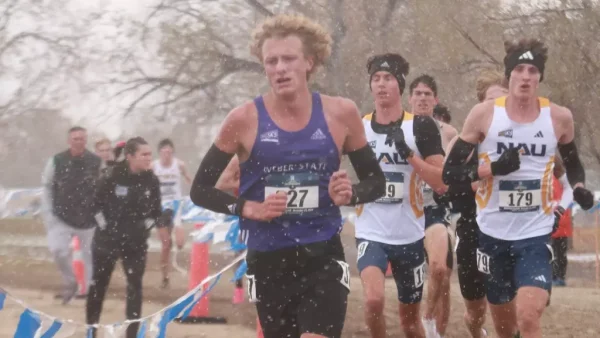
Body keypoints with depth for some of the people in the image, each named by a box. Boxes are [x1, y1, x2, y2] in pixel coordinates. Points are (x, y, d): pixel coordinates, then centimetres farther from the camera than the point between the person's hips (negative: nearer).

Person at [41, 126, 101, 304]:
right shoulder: (57, 161, -5)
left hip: (89, 220, 0)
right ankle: (69, 282, 7)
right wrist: (48, 214, -3)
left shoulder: (97, 162, -8)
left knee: (90, 257, 7)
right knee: (57, 249, -17)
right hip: (62, 218, 0)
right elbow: (47, 187, 3)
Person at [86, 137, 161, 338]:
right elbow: (97, 204, -3)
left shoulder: (151, 181, -6)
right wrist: (103, 224, -7)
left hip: (136, 243, 2)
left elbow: (156, 212, 6)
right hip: (107, 240, -2)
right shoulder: (112, 177, -16)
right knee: (98, 285, 9)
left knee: (135, 288, 1)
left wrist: (145, 226, -5)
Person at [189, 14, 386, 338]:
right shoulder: (244, 119, -6)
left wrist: (351, 194, -13)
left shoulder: (340, 113, -3)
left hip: (323, 256, -1)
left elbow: (376, 181, 9)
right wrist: (248, 208, -15)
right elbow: (200, 189, 1)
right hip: (268, 260, 1)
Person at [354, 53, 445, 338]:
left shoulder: (420, 127, -3)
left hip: (409, 235, 0)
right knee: (374, 298, -25)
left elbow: (443, 181, -10)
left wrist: (409, 154, -22)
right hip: (371, 234, 0)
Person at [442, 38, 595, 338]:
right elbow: (449, 172, -6)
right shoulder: (484, 114, -7)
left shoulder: (559, 117, -2)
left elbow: (573, 164, 18)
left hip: (536, 234, -1)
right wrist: (494, 168, -20)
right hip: (493, 233, 1)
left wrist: (579, 188, -3)